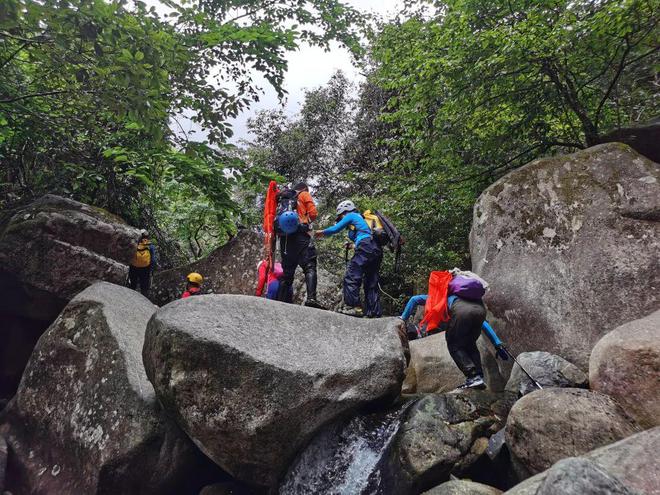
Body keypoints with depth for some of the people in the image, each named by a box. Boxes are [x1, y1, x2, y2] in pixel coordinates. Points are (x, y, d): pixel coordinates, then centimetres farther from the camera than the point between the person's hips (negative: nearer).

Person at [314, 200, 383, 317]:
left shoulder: (351, 216, 10)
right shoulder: (361, 218, 33)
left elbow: (335, 229, 10)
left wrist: (322, 232, 24)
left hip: (366, 248, -9)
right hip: (377, 251, 9)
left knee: (350, 277, -10)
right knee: (371, 284, 9)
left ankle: (354, 307, -17)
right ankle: (374, 313, 6)